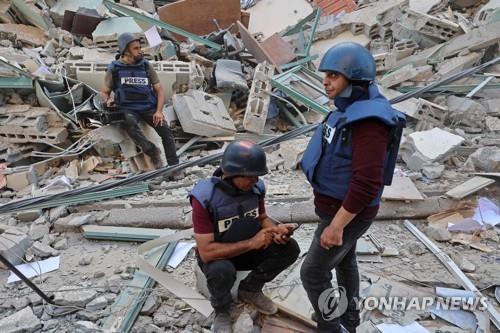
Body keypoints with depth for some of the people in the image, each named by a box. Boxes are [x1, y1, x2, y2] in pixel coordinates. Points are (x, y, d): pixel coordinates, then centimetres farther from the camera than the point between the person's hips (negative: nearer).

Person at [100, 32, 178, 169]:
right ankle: (152, 151, -36)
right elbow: (104, 92, 14)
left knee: (165, 129, -23)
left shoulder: (146, 66, 8)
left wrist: (159, 111, -9)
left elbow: (159, 90, 7)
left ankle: (174, 166, -20)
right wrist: (108, 100, -11)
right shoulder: (114, 69, 4)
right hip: (128, 109, -1)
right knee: (130, 123, -37)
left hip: (149, 107, 2)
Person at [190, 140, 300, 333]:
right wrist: (251, 243, -32)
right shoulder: (205, 198, -29)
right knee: (222, 270, -39)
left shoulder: (255, 187, -14)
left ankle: (249, 289, 8)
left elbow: (262, 218, 6)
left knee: (289, 248, -16)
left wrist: (276, 229, -18)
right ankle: (222, 310, -3)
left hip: (248, 249, 5)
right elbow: (206, 252, -30)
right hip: (217, 256, -5)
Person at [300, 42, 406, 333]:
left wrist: (335, 226, -29)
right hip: (342, 204, 10)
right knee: (344, 259, 26)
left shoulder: (369, 120, -31)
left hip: (348, 212, -10)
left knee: (313, 273, 2)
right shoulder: (351, 110, 1)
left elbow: (367, 183, -34)